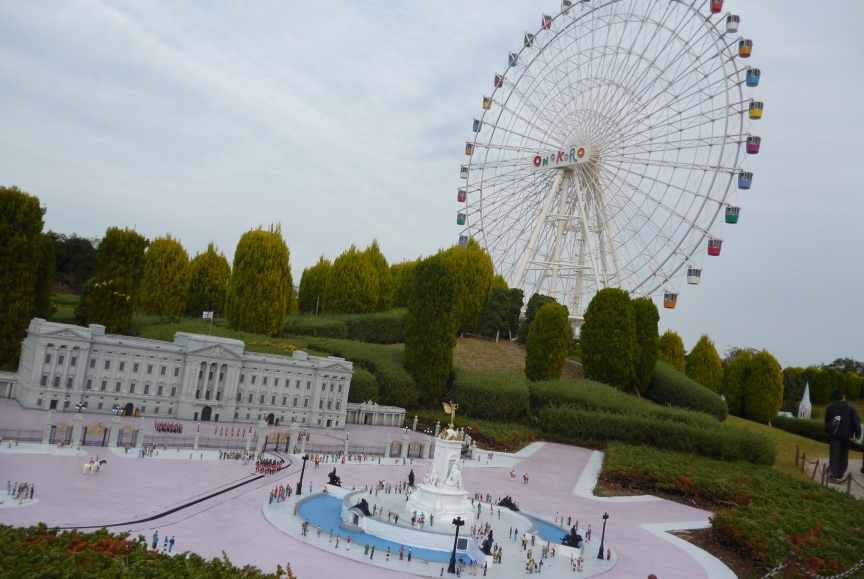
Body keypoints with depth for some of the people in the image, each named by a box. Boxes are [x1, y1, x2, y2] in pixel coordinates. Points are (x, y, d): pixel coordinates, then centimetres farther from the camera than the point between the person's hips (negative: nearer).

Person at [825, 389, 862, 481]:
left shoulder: (830, 407, 2)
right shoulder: (851, 408, -4)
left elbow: (827, 421, 10)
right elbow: (856, 422, -10)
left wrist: (827, 431, 23)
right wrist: (857, 435, -11)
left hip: (834, 435, 0)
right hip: (847, 436, 0)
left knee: (834, 455, -3)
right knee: (844, 455, 14)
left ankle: (834, 475, -13)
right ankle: (840, 474, 19)